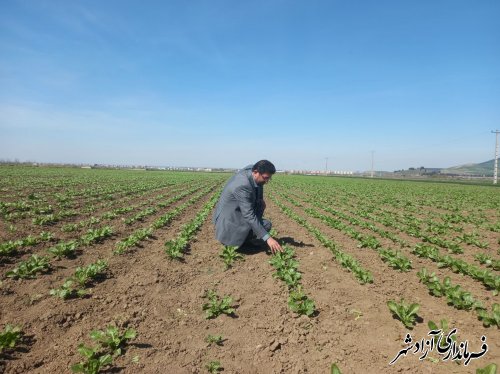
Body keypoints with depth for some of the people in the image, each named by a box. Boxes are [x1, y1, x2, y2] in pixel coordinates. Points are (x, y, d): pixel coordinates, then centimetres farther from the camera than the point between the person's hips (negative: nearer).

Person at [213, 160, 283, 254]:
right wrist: (268, 238, -34)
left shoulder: (251, 168, -7)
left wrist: (261, 199, 0)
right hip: (229, 219, -9)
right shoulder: (242, 186, -33)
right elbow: (249, 216, -34)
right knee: (266, 225, -17)